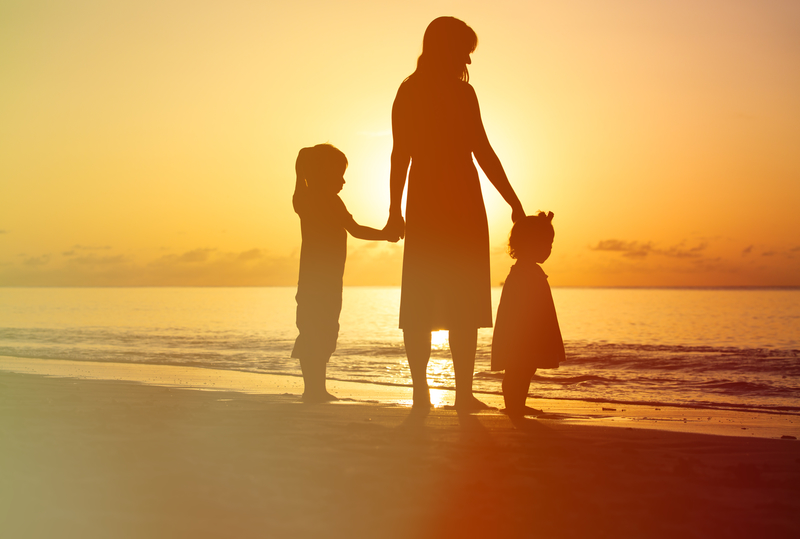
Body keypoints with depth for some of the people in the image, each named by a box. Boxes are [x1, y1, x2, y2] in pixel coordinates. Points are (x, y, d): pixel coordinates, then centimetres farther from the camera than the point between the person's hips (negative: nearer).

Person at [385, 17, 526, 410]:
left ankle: (420, 392, 4)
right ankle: (463, 393, -1)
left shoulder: (407, 92, 8)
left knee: (418, 304, 5)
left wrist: (396, 209, 13)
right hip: (461, 204, -5)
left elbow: (400, 155, 8)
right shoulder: (460, 91, -7)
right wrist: (513, 201, -5)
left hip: (422, 203, 5)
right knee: (464, 304, 0)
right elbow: (483, 152, -10)